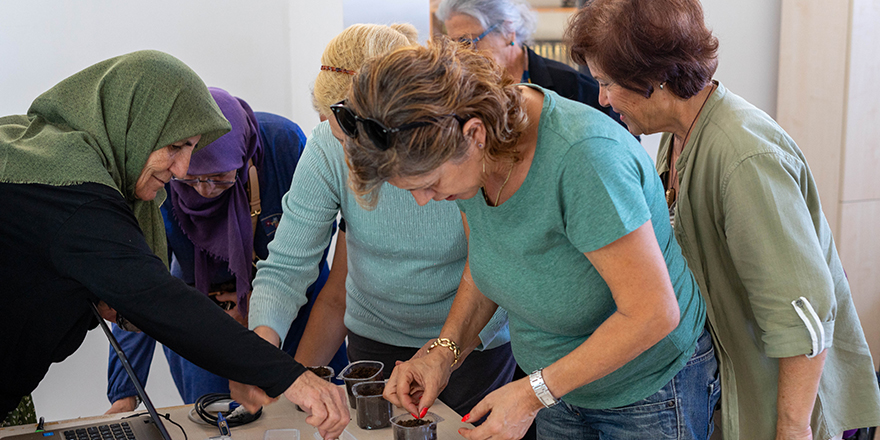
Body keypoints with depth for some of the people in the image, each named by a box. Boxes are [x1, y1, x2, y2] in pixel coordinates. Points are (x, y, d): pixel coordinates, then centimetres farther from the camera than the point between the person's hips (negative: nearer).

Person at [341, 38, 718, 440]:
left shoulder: (582, 155, -35)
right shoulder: (471, 154, -13)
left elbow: (654, 312, -30)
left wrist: (533, 393, -26)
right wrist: (444, 352, -10)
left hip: (649, 390, -6)